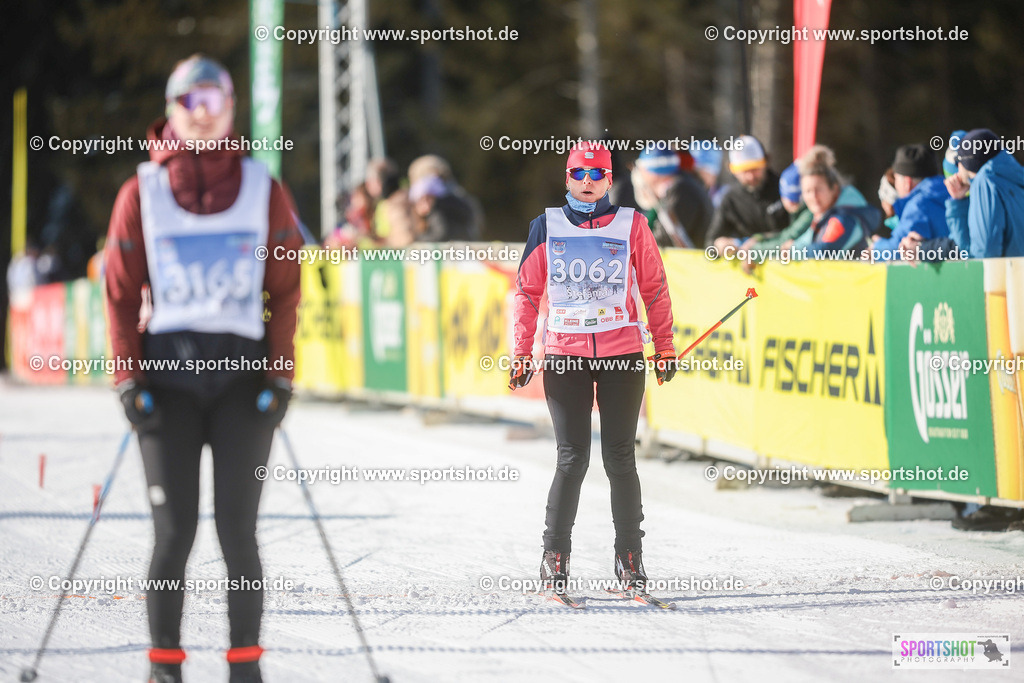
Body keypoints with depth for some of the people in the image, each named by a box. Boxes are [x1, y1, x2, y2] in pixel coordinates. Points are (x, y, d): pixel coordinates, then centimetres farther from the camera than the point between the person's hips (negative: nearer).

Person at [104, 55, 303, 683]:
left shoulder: (265, 190, 6)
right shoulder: (142, 194, 5)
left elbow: (285, 290, 7)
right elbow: (122, 292, 7)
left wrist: (280, 373, -1)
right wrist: (128, 378, -1)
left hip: (243, 373, 0)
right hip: (167, 369, 0)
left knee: (238, 529, -3)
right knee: (174, 529, -4)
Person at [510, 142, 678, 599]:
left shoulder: (631, 225, 4)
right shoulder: (546, 227, 5)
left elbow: (654, 288, 9)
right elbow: (527, 292, 9)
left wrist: (664, 347, 7)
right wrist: (522, 354, 4)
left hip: (622, 355, 0)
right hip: (564, 356, 0)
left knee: (620, 458, 2)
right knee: (573, 458, -6)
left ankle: (630, 557, 11)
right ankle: (555, 554, 5)